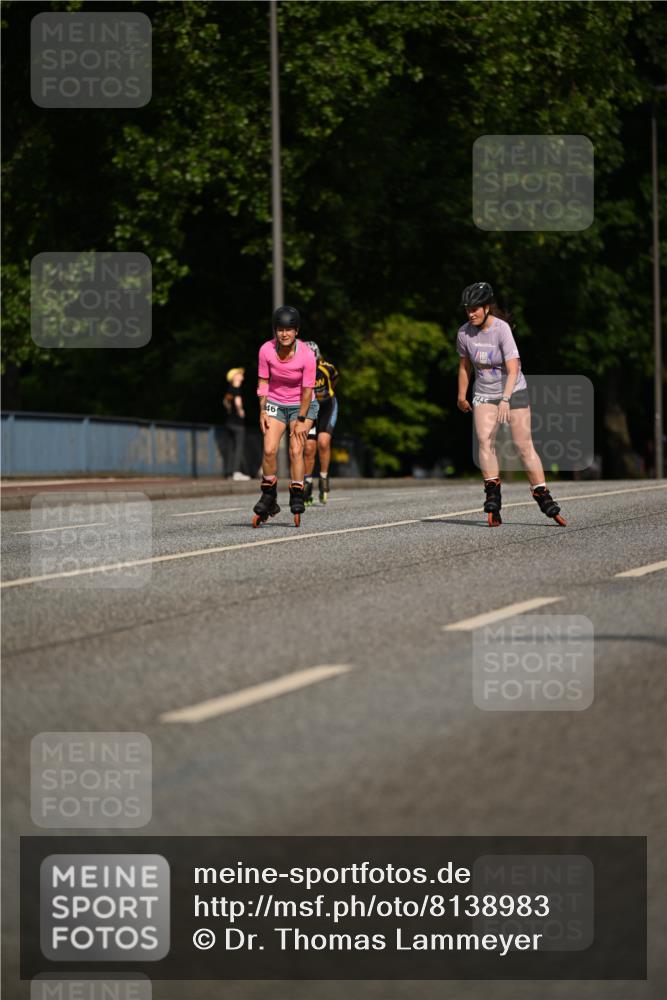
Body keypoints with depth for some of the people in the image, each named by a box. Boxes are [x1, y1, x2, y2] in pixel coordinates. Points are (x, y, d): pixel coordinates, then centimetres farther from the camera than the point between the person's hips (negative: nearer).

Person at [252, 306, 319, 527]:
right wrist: (262, 411, -6)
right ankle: (268, 500, 4)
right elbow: (263, 382, -4)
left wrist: (301, 420, -14)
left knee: (296, 450, -14)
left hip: (301, 405, -2)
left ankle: (297, 502, -7)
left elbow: (307, 390, -17)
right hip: (275, 403, 2)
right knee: (269, 450, -10)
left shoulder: (306, 355, -24)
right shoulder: (266, 350, -17)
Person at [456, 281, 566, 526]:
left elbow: (513, 370, -29)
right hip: (484, 394, 3)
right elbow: (464, 366, 11)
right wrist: (461, 396, 19)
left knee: (524, 445, -4)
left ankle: (544, 498, 4)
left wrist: (505, 400, -40)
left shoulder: (502, 329, -22)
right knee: (484, 440, -18)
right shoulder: (465, 333, -7)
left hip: (514, 392, -3)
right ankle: (492, 497, -20)